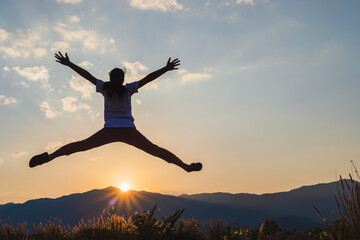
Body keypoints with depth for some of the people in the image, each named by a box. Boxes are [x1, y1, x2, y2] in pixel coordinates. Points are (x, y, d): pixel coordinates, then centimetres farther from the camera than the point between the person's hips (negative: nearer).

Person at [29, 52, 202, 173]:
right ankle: (185, 166, -1)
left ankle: (47, 157, -9)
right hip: (128, 131, 0)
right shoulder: (128, 89, 4)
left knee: (79, 146, 1)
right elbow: (148, 78, -1)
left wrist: (68, 64, 8)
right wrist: (166, 69, 1)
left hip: (109, 131, 0)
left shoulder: (105, 88, 6)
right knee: (155, 150, 1)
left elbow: (86, 75, 5)